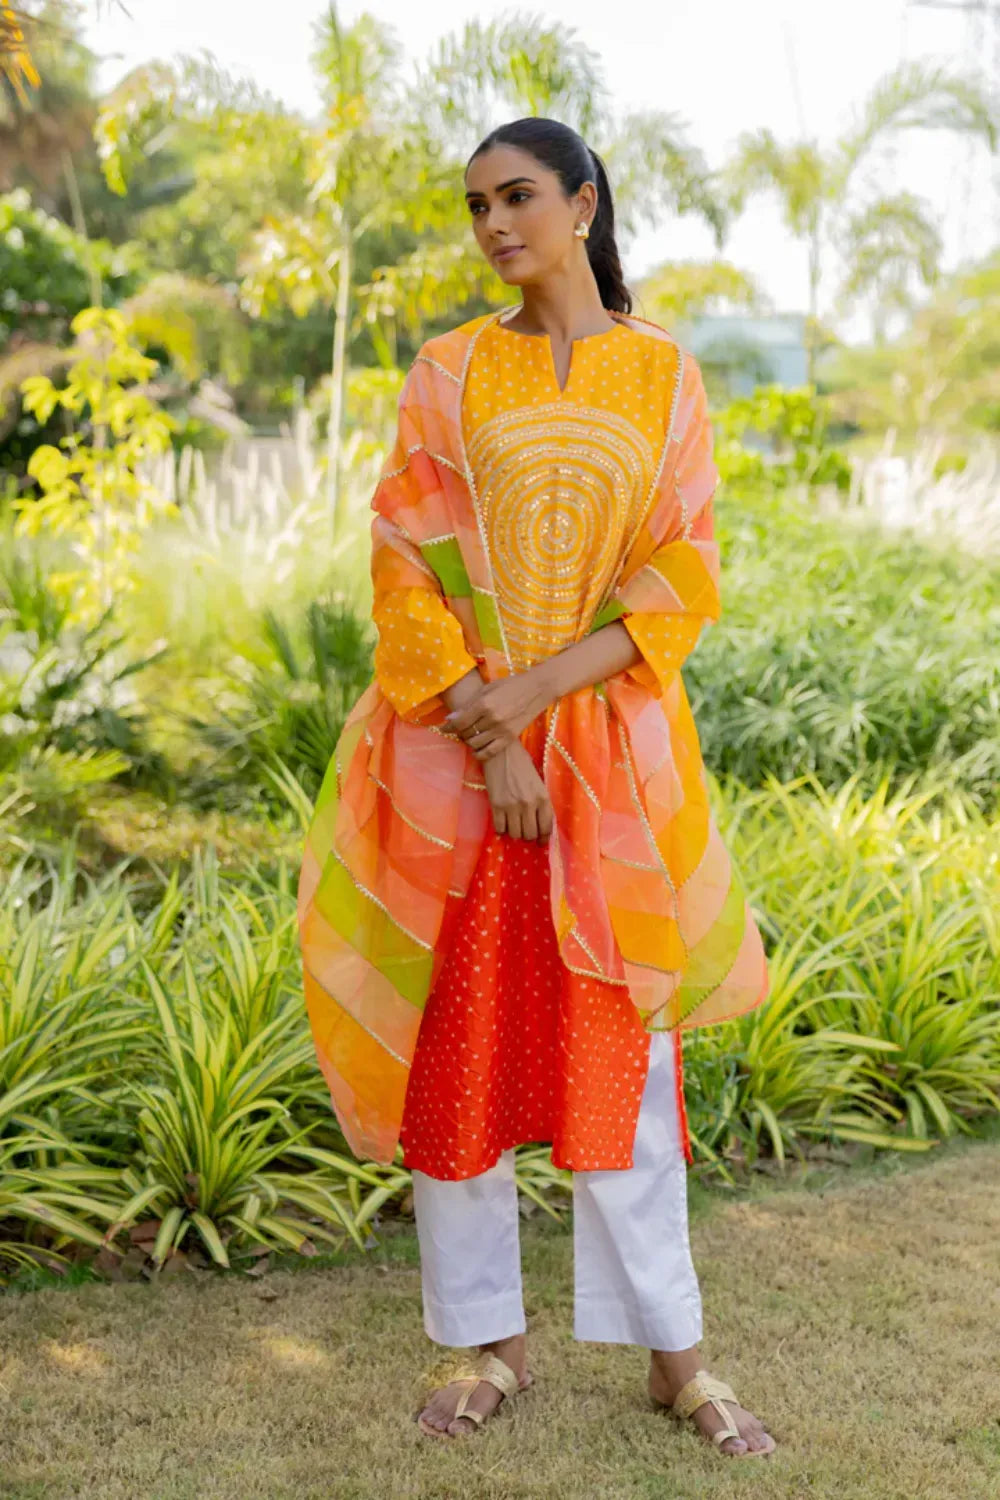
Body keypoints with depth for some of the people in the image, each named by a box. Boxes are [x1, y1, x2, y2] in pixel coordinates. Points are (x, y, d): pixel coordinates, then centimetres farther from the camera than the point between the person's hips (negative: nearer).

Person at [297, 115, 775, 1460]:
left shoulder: (663, 373, 5)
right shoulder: (451, 372, 4)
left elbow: (686, 578, -2)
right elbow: (410, 567, -2)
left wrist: (541, 687, -14)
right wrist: (490, 743, -12)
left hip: (614, 748, 0)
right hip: (457, 749, 1)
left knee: (619, 1048, 4)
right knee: (458, 1046, 3)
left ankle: (673, 1354, 17)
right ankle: (494, 1345, 19)